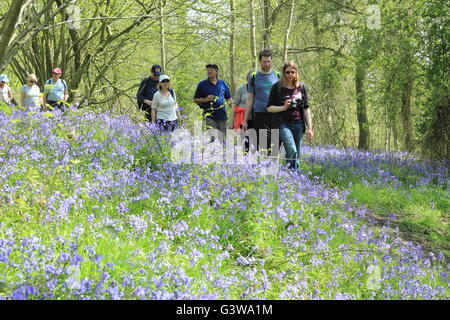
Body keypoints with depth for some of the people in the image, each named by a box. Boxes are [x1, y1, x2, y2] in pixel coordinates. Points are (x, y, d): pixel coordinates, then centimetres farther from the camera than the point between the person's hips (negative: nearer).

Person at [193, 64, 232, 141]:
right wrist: (205, 100, -9)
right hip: (209, 116, -3)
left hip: (222, 115, 3)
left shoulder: (223, 84, 12)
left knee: (222, 138, 5)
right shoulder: (202, 85, 5)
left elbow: (228, 99, 20)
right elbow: (195, 100, 9)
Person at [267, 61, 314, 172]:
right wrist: (283, 107, -14)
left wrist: (309, 128, 6)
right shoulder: (277, 87, 0)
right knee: (292, 151, -20)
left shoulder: (301, 87, 8)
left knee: (296, 154, 3)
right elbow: (270, 108, 2)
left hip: (298, 124, 3)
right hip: (284, 124, -3)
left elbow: (306, 109, 11)